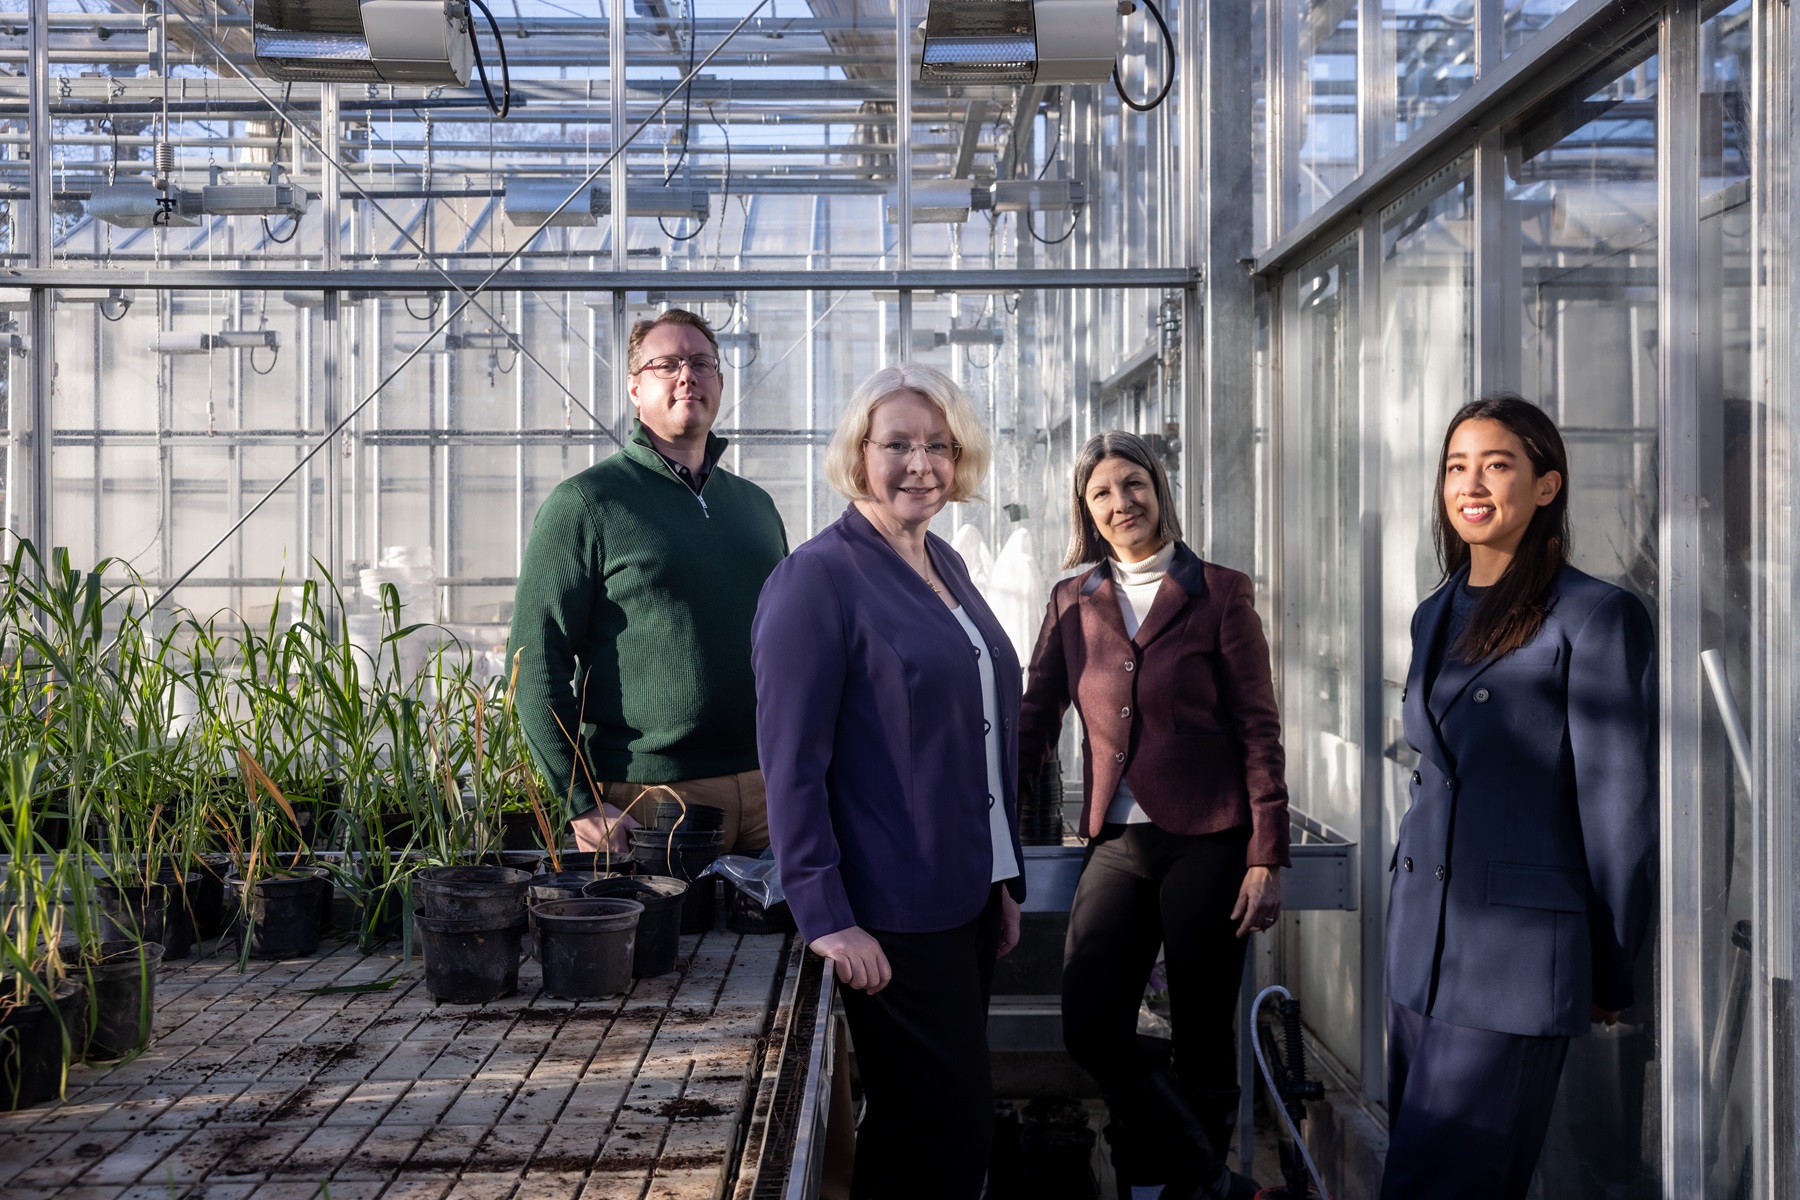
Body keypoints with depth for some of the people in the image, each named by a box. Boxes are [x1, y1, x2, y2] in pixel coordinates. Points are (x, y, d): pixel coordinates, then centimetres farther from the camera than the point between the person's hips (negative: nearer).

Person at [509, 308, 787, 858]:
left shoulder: (756, 504, 15)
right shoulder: (584, 502, -4)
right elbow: (536, 660, -9)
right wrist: (582, 803, -14)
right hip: (646, 801, -5)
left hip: (764, 792, 5)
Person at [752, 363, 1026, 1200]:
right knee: (955, 1131, -1)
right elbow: (791, 765, -16)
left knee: (920, 1126, 17)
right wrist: (825, 918, -19)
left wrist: (1005, 880, 16)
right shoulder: (818, 578, -13)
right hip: (889, 919, -8)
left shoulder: (947, 566, 12)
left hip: (965, 901, 8)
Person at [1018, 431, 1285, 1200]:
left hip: (1207, 841, -3)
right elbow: (1033, 723, 11)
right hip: (1117, 842, 4)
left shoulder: (1219, 593, -1)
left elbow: (1258, 730, -3)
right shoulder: (1074, 602, 10)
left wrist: (1265, 857, -9)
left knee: (1200, 1037, 5)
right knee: (1090, 1028, -5)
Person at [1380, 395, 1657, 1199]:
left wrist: (1610, 976, -3)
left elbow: (1620, 810, -8)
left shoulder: (1596, 618, -9)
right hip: (1420, 942, 7)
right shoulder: (1436, 615, 13)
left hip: (1516, 947, -7)